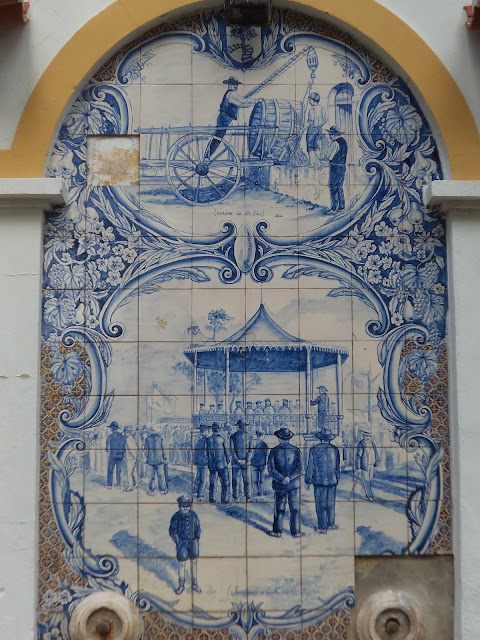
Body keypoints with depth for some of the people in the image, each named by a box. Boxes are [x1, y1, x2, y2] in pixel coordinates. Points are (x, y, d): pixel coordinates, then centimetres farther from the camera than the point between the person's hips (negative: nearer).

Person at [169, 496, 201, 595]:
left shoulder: (193, 515, -3)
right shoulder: (176, 517, -11)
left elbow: (198, 528, 7)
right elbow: (172, 531, -5)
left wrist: (197, 538, -5)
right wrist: (178, 542, -13)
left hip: (193, 542, 2)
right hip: (182, 543, -2)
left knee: (193, 563, 10)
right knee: (181, 564, 1)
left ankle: (194, 584, 24)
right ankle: (181, 586, 16)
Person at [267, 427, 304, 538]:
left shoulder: (274, 451, -6)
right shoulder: (296, 450, -4)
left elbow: (271, 469, -9)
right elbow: (300, 468, -9)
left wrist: (281, 479, -9)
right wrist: (290, 477, -10)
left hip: (279, 485, 0)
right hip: (294, 484, 0)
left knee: (279, 508, 10)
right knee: (295, 508, 8)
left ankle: (277, 531, 15)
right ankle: (295, 531, 12)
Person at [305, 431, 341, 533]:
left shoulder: (314, 450, -11)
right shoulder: (335, 450, -2)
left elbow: (310, 467, -6)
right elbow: (337, 466, 9)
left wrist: (307, 481, 2)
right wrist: (337, 478, 24)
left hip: (319, 481, -3)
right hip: (332, 481, 3)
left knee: (320, 505, 4)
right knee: (331, 504, 16)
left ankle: (322, 527, 9)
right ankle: (331, 524, 25)